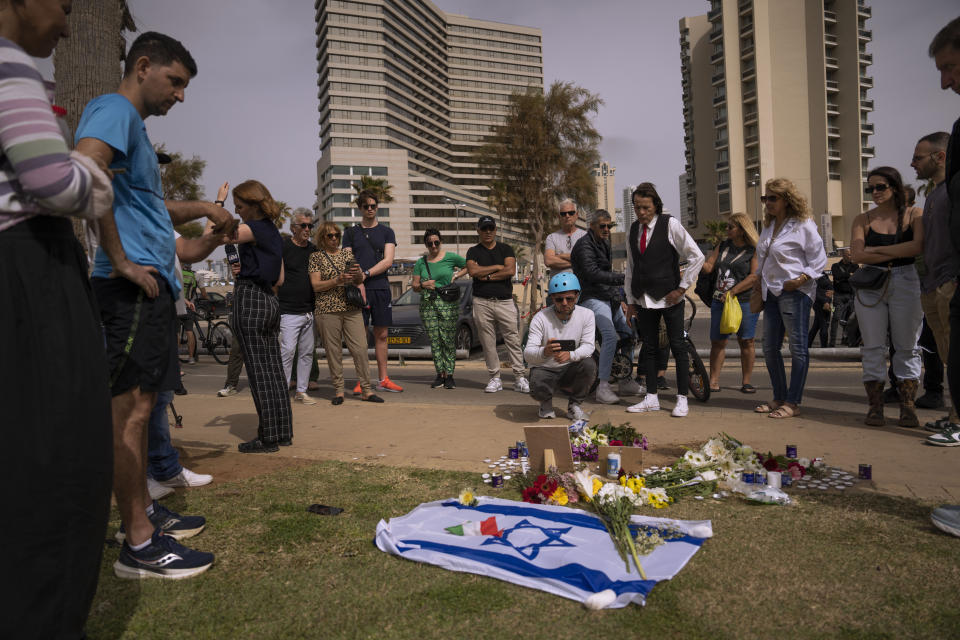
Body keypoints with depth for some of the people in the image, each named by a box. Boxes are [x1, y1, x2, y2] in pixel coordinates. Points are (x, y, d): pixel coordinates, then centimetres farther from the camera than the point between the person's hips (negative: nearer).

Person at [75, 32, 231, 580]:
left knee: (140, 403, 14)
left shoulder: (135, 127, 25)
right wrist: (121, 261, -22)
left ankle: (144, 510, 27)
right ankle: (139, 544, -1)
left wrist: (202, 209, 17)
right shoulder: (114, 110, -6)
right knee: (132, 406, -8)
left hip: (153, 285, 11)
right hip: (135, 284, -11)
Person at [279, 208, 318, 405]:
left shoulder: (313, 249, 15)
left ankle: (301, 391, 18)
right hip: (288, 312, -6)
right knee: (287, 351, -9)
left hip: (308, 312, 6)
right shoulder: (283, 246, -3)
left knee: (307, 352, 9)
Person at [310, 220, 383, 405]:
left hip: (351, 308, 3)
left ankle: (366, 389, 4)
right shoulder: (316, 257, 5)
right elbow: (316, 285, -4)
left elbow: (360, 280, 16)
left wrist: (358, 274, -7)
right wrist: (337, 280, -18)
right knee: (334, 351, 1)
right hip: (327, 310, -3)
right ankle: (338, 390, 12)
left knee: (361, 348, -3)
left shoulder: (347, 253, 16)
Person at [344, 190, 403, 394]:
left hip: (381, 288, 1)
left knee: (381, 335, 5)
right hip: (358, 288, -1)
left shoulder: (386, 232, 12)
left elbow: (388, 261, -1)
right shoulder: (351, 233, 11)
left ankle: (383, 380, 12)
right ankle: (361, 381, 2)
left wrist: (366, 273, -13)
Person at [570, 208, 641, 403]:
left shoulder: (605, 243, 21)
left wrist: (620, 298, 21)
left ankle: (626, 381, 19)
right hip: (592, 298, -10)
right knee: (610, 336, -26)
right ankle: (602, 387, -23)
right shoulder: (584, 245, -10)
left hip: (610, 298, 10)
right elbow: (592, 274, -23)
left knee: (629, 332, 7)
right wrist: (623, 278, -25)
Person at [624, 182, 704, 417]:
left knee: (678, 347, 0)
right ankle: (651, 399, 17)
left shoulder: (670, 224, -5)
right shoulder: (633, 230, 10)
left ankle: (682, 399, 8)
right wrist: (631, 301, 11)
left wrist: (682, 288, -8)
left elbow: (696, 257, -6)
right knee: (649, 347, 9)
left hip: (669, 297, -5)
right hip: (644, 298, 5)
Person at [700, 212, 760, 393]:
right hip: (719, 301, 5)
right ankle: (713, 382, 5)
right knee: (717, 342, 2)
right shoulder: (722, 246, 15)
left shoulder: (754, 250, -2)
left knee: (746, 342, 1)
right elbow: (708, 267, 10)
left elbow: (754, 276, -12)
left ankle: (746, 382, 10)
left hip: (744, 302, -5)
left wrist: (732, 292, -18)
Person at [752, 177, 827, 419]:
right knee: (769, 348, 8)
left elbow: (819, 260, -6)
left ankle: (793, 403, 1)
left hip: (795, 292, -8)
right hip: (772, 292, 8)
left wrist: (802, 278, -18)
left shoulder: (803, 225, -5)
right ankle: (779, 397, 19)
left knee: (798, 348, -4)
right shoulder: (768, 226, 17)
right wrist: (760, 280, 16)